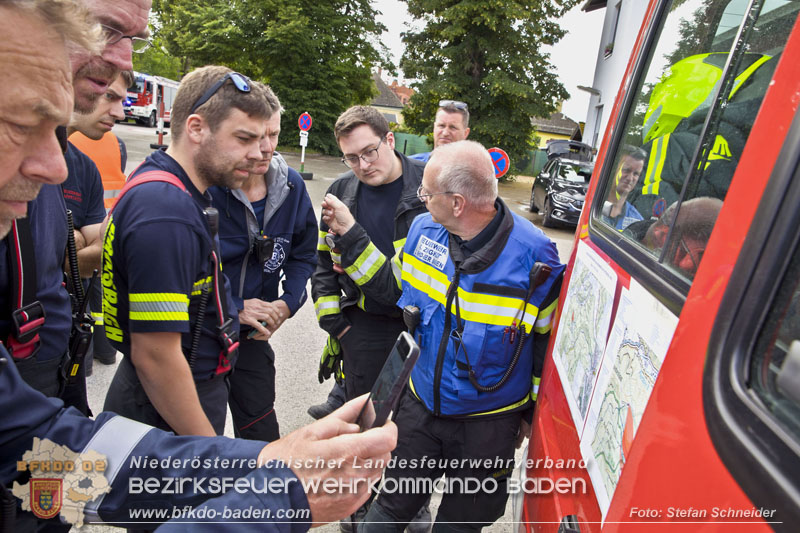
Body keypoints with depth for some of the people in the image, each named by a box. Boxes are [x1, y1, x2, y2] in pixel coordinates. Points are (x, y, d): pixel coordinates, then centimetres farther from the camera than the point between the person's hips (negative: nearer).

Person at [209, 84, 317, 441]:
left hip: (254, 333, 4)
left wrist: (287, 303, -9)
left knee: (261, 431, 15)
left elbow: (304, 254, 6)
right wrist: (233, 308, -22)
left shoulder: (291, 185, -5)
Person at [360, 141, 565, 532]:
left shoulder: (534, 256, -21)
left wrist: (533, 409, 1)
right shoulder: (423, 228, -9)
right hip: (420, 406, 3)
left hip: (488, 425, -3)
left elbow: (547, 336, -8)